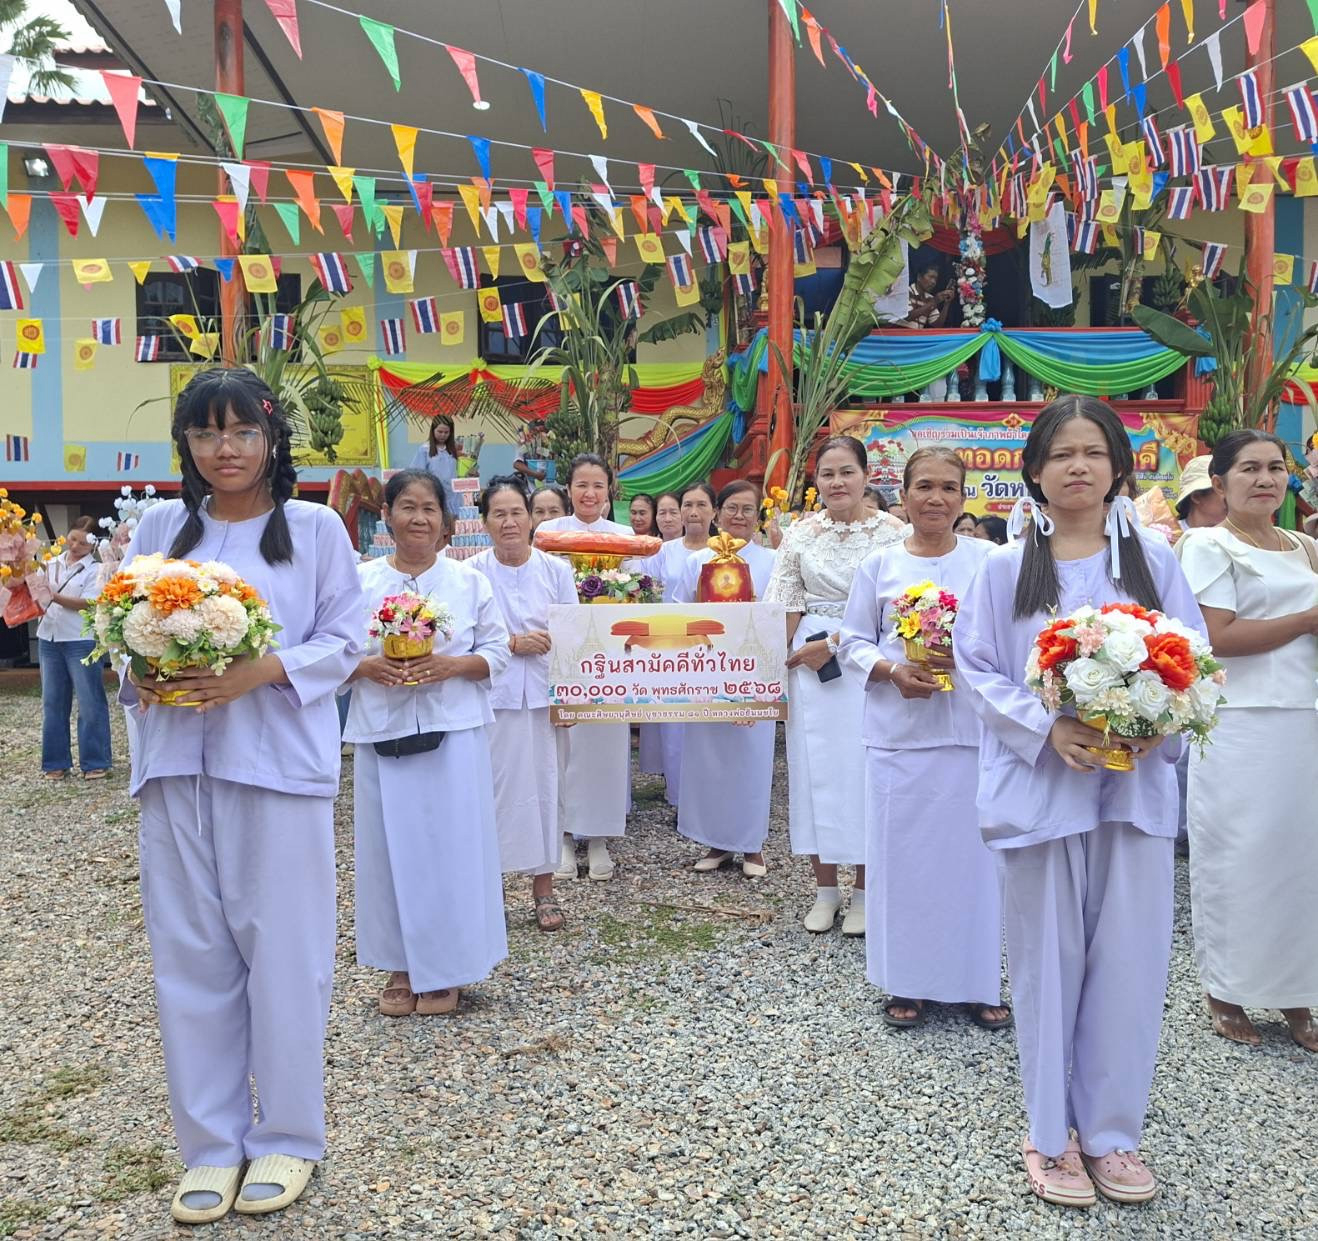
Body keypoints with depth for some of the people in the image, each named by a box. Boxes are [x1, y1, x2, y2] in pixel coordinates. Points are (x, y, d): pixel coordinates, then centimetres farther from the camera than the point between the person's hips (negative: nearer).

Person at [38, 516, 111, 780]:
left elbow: (88, 603, -12)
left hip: (81, 641, -5)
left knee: (90, 702, -1)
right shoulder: (51, 564, 12)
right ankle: (56, 762, 18)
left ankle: (95, 763, 6)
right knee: (53, 701, 9)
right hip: (48, 639, 5)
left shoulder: (96, 570, -3)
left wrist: (56, 598, -22)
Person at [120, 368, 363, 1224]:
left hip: (278, 762, -3)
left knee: (282, 948, 2)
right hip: (176, 762, 3)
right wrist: (140, 675, -8)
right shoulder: (161, 526, 12)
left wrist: (263, 671, -16)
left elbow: (345, 639, -1)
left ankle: (287, 1137, 19)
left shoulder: (315, 527, 2)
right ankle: (211, 1142, 22)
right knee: (190, 952, 7)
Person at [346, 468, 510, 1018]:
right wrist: (368, 667, -15)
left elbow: (497, 653, 3)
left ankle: (444, 967, 18)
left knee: (451, 844, 3)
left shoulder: (470, 581, 3)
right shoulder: (360, 581, 4)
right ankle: (401, 965, 22)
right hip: (382, 732, 1)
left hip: (453, 732, -1)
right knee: (392, 846, 6)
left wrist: (451, 665, -14)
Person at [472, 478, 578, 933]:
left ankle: (544, 887, 15)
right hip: (490, 695, -1)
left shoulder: (556, 570, 2)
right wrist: (513, 643, -13)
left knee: (543, 785, 5)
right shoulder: (473, 572, -2)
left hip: (542, 694, 1)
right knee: (492, 786, 1)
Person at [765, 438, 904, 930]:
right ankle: (825, 890, 19)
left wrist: (833, 644, -14)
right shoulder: (800, 534, 4)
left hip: (869, 663, -2)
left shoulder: (890, 533, -3)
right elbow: (787, 610, 4)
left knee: (864, 769, 2)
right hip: (808, 664, 2)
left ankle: (863, 892, 18)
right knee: (815, 768, 6)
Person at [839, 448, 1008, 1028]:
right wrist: (892, 671, -13)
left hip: (972, 729, 0)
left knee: (971, 850, 5)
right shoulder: (878, 564, 4)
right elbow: (855, 640, 6)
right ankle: (906, 981, 21)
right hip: (899, 732, 1)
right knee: (903, 851, 7)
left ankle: (978, 981, 21)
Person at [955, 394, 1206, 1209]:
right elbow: (980, 671, -2)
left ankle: (1112, 1130, 24)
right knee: (1049, 958, 7)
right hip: (1042, 786, -1)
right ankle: (1052, 1132, 23)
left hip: (1137, 787, 2)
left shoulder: (1154, 561, 6)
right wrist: (1049, 729, -17)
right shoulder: (1006, 569, 2)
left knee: (1130, 956, 5)